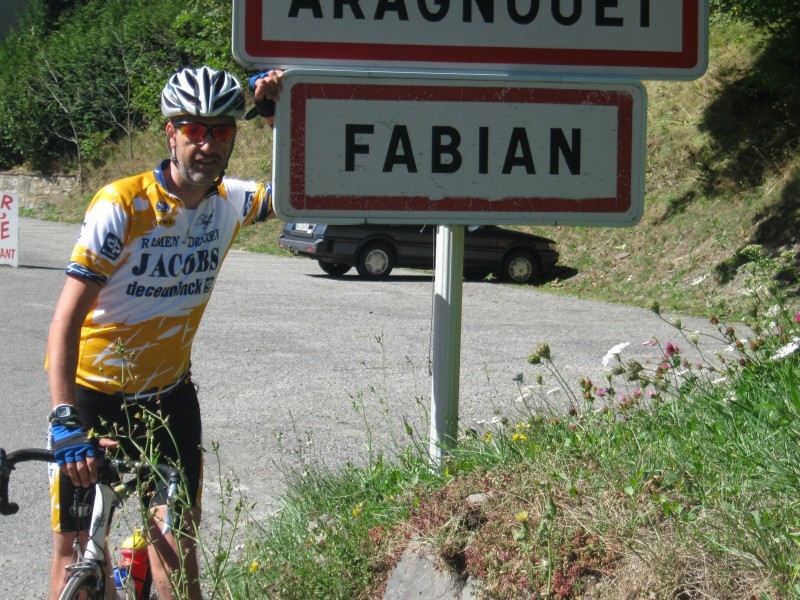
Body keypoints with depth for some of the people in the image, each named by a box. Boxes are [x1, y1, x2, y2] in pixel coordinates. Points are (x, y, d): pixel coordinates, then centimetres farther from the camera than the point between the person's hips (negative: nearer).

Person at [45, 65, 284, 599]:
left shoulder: (229, 203, -7)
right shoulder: (122, 205, -22)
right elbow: (66, 319, -25)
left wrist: (280, 118, -18)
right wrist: (65, 423, -34)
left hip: (167, 392, 3)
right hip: (93, 390, -3)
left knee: (177, 535, -6)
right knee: (76, 546, -2)